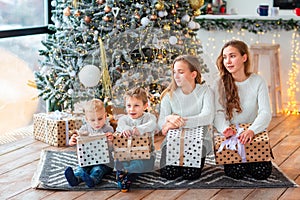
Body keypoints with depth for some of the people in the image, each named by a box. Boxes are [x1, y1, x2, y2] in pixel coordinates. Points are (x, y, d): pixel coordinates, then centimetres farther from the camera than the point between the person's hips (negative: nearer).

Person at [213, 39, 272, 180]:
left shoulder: (258, 81, -4)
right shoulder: (221, 84, -3)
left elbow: (265, 112, -13)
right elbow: (218, 113, -10)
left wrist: (252, 130, -33)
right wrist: (225, 128, -34)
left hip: (253, 136, 1)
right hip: (230, 136, 0)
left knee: (262, 172, -16)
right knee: (236, 172, -20)